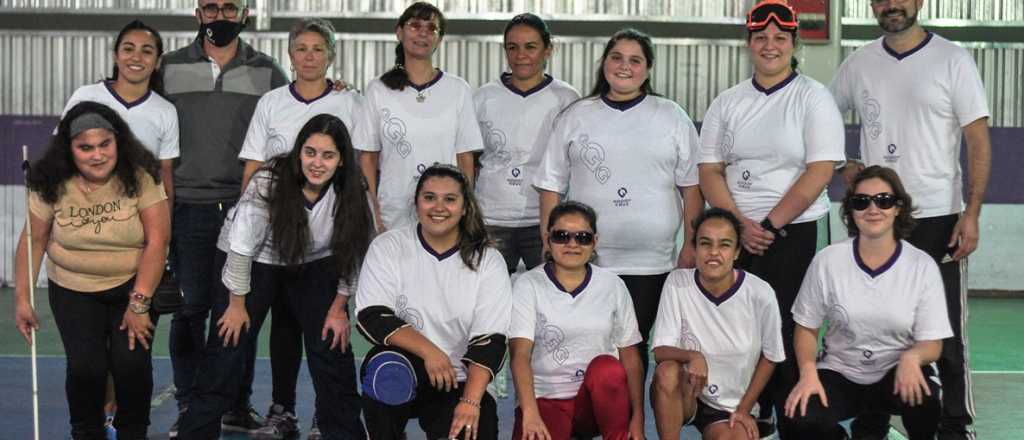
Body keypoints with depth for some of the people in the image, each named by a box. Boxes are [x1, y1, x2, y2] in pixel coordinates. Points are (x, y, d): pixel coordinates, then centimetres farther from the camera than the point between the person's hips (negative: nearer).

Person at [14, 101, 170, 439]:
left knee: (131, 363, -16)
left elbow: (157, 241, -16)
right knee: (85, 366, -14)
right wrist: (21, 299, -2)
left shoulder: (140, 177, -15)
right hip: (74, 291, 1)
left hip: (134, 285, -1)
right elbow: (33, 240, 1)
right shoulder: (52, 185, -8)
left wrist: (139, 304, -18)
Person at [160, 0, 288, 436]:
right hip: (189, 206, 0)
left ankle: (238, 406, 16)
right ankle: (189, 407, 12)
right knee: (190, 308, 2)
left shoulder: (268, 73, 7)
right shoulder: (169, 68, 7)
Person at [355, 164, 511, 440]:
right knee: (388, 368, -34)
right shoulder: (387, 248, -3)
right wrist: (428, 351, -26)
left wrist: (471, 402, -22)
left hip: (458, 383, 1)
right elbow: (370, 316, -13)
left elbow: (490, 341, -9)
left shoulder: (488, 261, -3)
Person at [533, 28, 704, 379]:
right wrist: (549, 244, 3)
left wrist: (691, 245, 2)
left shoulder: (672, 118, 7)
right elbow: (551, 186, 8)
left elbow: (692, 186, 7)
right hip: (585, 261, 0)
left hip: (650, 262, 0)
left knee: (633, 347, 6)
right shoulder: (575, 117, 7)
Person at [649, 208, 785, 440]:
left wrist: (744, 409, -1)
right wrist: (692, 356, -35)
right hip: (687, 394, 0)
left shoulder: (760, 294, -14)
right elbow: (660, 350, -14)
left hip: (732, 406, 0)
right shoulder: (678, 282, -13)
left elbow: (769, 356, 0)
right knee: (667, 371, -32)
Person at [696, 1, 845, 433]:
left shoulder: (813, 98, 0)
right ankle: (753, 419, 15)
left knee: (786, 332, -6)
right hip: (735, 234, 4)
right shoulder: (727, 103, 11)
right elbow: (710, 171, 7)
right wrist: (740, 225, -8)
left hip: (793, 234, -3)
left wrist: (769, 226, -12)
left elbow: (820, 172, -9)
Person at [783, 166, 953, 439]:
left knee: (923, 397, -35)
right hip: (839, 373, 1)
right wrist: (808, 372, -16)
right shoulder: (827, 261, -6)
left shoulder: (922, 265, -8)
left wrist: (912, 356, -29)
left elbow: (932, 343, -6)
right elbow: (806, 327, 2)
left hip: (897, 374, -1)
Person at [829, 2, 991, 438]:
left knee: (947, 335, 3)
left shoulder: (953, 60, -3)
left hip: (939, 218, -3)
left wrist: (971, 214, -13)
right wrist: (843, 164, 5)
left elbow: (979, 143, -5)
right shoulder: (859, 63, 7)